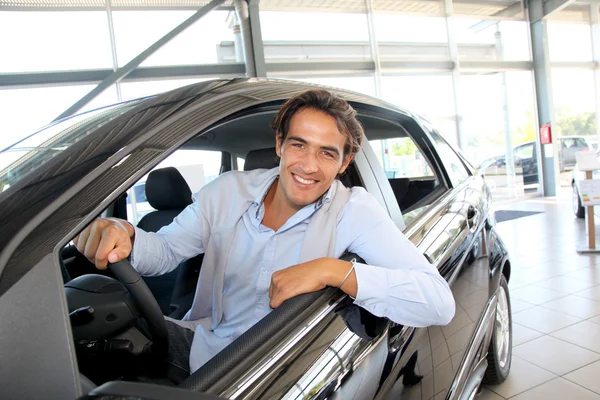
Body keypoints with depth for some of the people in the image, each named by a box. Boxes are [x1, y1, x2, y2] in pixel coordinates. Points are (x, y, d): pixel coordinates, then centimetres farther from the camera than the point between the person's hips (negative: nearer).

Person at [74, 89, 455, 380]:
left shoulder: (353, 209, -16)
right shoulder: (230, 191, -4)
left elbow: (440, 303, -24)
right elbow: (165, 251, 1)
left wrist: (333, 270, -35)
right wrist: (124, 236, -23)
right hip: (201, 342, 4)